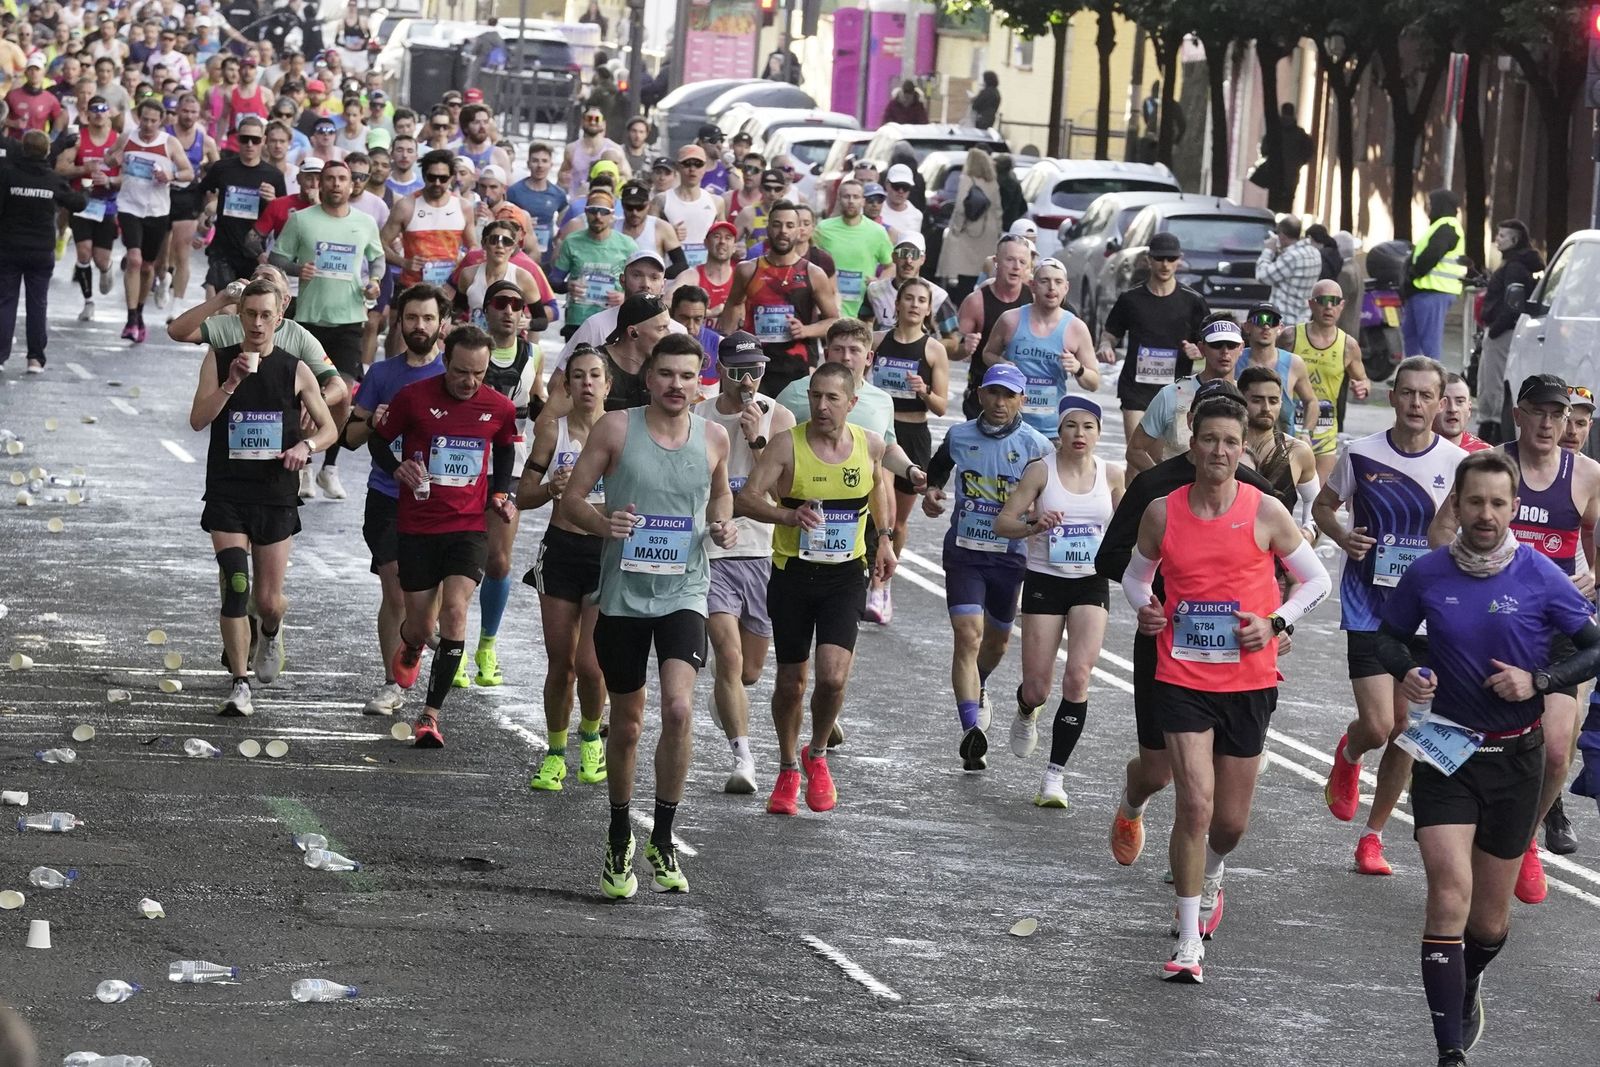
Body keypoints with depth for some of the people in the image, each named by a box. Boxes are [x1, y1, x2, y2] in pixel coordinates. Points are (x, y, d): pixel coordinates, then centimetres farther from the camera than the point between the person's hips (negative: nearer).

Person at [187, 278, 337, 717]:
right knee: (235, 587, -15)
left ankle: (271, 632, 42)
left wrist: (305, 445, -12)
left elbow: (329, 429, 9)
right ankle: (239, 685, -9)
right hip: (227, 495, -1)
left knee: (268, 599, 5)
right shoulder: (218, 360, 0)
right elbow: (198, 420, -10)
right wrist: (231, 383, -23)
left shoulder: (295, 371, 2)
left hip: (276, 495, 1)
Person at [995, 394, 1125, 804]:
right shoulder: (1042, 471, -6)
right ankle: (1026, 713, 42)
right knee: (1037, 687, 2)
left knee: (1077, 678, -15)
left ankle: (1055, 775, -8)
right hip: (1045, 582, -1)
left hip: (1091, 585, 1)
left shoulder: (1112, 474, 1)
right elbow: (1002, 521, -8)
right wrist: (1033, 525, -28)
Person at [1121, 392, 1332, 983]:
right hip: (1183, 680, -1)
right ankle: (1190, 939, -6)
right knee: (1195, 804, -14)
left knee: (1231, 821, 9)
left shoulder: (1265, 512, -5)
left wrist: (1274, 623, -9)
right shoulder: (1163, 513, -1)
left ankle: (1210, 879, 45)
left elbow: (1316, 580, 5)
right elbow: (1135, 574, 16)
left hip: (1248, 682, 1)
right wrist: (1144, 607, -6)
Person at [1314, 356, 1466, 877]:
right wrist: (1342, 536, -10)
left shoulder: (1457, 463, -2)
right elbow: (1323, 506, 10)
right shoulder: (1360, 454, -4)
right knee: (1378, 726, -11)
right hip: (1368, 604, -2)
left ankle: (1373, 834, 20)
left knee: (1406, 730, 3)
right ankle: (1348, 755, 27)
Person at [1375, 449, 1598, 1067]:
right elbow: (1390, 636, 12)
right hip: (1445, 749, -1)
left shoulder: (1540, 577, -8)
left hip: (1515, 756, 1)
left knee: (1490, 920, 12)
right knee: (1450, 893, -17)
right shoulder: (1427, 575, -4)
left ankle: (1467, 985, 47)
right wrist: (1405, 672, -9)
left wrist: (1538, 680, -16)